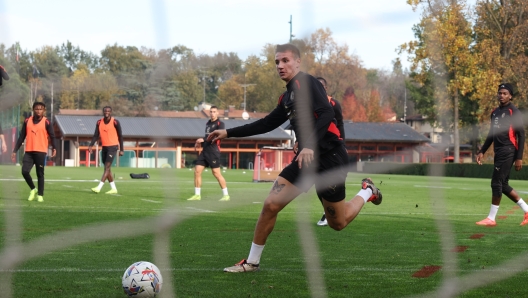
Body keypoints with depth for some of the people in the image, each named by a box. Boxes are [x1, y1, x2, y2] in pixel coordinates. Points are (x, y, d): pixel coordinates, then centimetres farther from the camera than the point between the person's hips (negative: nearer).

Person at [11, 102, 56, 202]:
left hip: (41, 152, -3)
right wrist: (15, 151, 7)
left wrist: (53, 148, -10)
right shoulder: (27, 121, 7)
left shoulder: (46, 122, -2)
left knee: (40, 174, 1)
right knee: (24, 171, -11)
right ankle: (33, 189, 12)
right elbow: (21, 137, 10)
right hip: (29, 151, 3)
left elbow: (52, 136, 1)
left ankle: (40, 195, 12)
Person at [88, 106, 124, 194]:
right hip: (104, 147, 6)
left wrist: (121, 150, -5)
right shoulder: (99, 122, 4)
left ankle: (99, 187, -20)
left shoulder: (115, 122, -9)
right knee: (107, 168, 9)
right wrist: (91, 145, -12)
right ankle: (113, 188, 17)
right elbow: (96, 135, 3)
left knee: (107, 167, -13)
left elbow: (120, 136, -3)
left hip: (112, 147, -6)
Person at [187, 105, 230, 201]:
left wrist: (203, 139, -23)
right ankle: (197, 195, 7)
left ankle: (226, 195, -1)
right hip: (205, 151, 8)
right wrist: (199, 143, 12)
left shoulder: (220, 124, -6)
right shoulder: (208, 123, 17)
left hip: (213, 151, -8)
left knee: (216, 173, -9)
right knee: (197, 171, 1)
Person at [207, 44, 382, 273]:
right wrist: (228, 133, 22)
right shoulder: (287, 96, 15)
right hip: (307, 157, 8)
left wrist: (310, 146, -35)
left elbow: (326, 114, -23)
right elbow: (267, 124, 24)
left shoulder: (306, 82, -11)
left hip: (329, 156, -7)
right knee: (271, 204, -6)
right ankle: (252, 262, 5)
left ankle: (367, 191, 33)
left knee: (338, 223, 4)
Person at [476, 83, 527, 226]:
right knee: (503, 185, 10)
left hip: (508, 151, -8)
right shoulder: (495, 112, 16)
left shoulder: (514, 112, -8)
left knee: (496, 183, -9)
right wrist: (482, 151, 17)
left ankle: (491, 218, -4)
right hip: (498, 152, 8)